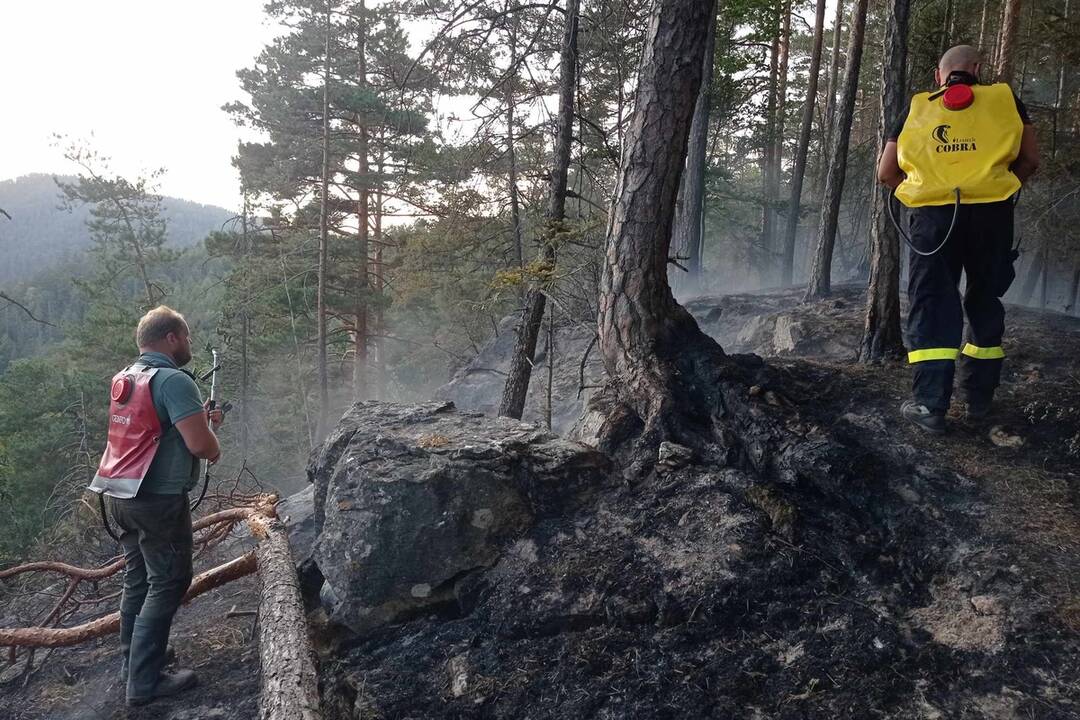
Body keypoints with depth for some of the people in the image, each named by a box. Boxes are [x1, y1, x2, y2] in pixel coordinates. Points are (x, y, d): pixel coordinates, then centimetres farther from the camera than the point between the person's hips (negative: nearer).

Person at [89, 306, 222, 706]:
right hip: (158, 498, -9)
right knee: (168, 582, -1)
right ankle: (144, 681, 2)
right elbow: (200, 444, -24)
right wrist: (214, 447, -2)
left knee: (138, 577, 19)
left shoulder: (126, 378, 11)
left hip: (122, 495, 9)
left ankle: (132, 660, 30)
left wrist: (201, 419, 17)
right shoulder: (173, 380, -18)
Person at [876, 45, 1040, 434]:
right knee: (984, 304, 14)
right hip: (991, 211, 1)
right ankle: (978, 398, 22)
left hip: (932, 213, 0)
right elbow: (1030, 160, 12)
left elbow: (886, 172, 14)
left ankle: (930, 404, -4)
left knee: (931, 304, 3)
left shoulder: (917, 108, 14)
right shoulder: (1004, 99, 13)